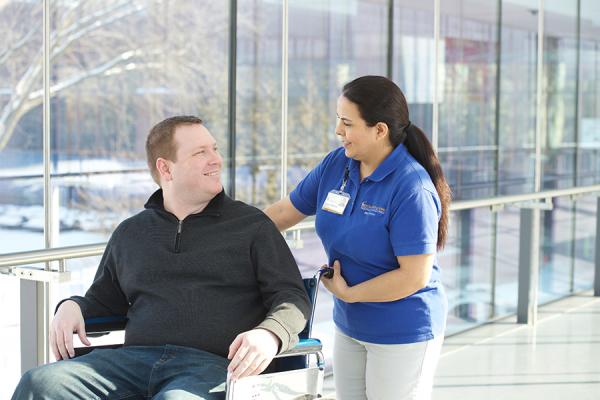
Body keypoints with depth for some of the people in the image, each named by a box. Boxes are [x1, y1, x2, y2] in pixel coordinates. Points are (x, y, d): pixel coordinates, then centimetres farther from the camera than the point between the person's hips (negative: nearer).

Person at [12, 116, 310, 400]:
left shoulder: (251, 225, 14)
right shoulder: (130, 233, 24)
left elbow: (292, 296, 7)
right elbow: (104, 300, 34)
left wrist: (269, 334, -16)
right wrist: (72, 306, 9)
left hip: (213, 364, -3)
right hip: (135, 358, 3)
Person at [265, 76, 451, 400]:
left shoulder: (412, 189, -24)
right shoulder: (335, 164, -3)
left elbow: (415, 276, -24)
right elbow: (284, 212, 8)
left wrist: (348, 293, -15)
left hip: (403, 334, -7)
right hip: (350, 325, 7)